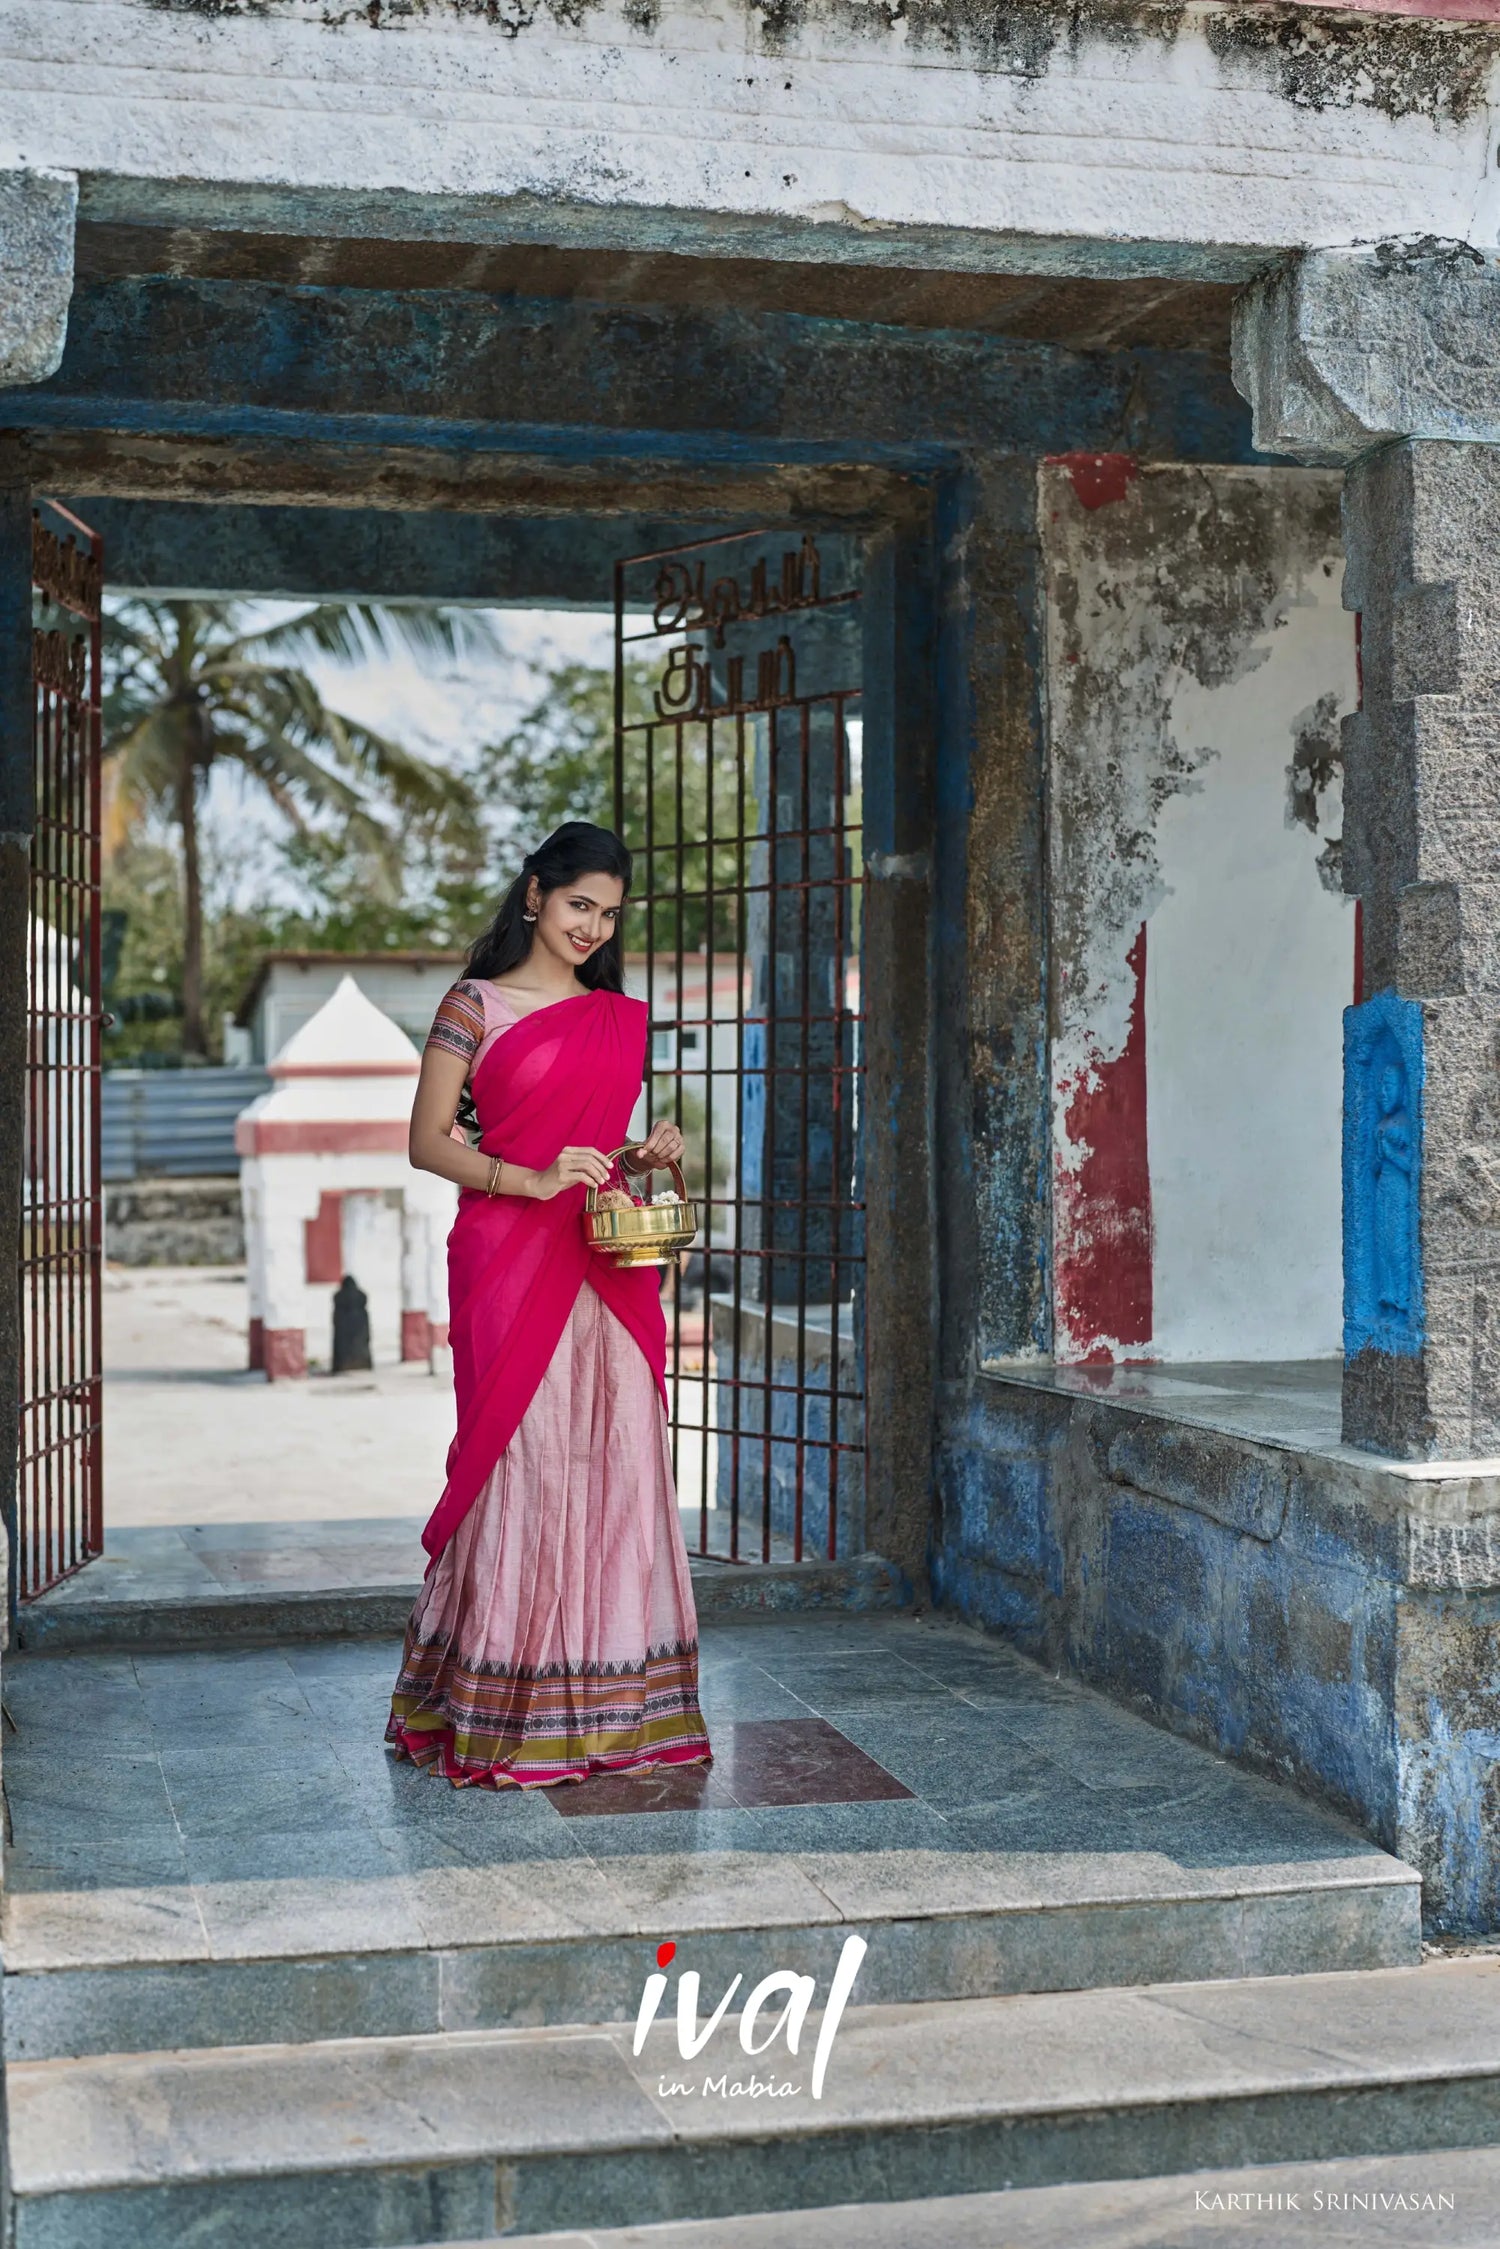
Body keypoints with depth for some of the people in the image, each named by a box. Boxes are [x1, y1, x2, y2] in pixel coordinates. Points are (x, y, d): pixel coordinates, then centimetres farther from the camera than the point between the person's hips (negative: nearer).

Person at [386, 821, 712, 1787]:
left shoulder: (624, 1020, 17)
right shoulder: (475, 1008, 1)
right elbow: (428, 1142, -3)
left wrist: (648, 1156, 3)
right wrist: (534, 1181, -16)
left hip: (610, 1269, 5)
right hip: (509, 1262, -5)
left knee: (618, 1466, 3)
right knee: (521, 1463, -6)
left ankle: (615, 1707, 12)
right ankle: (510, 1717, 4)